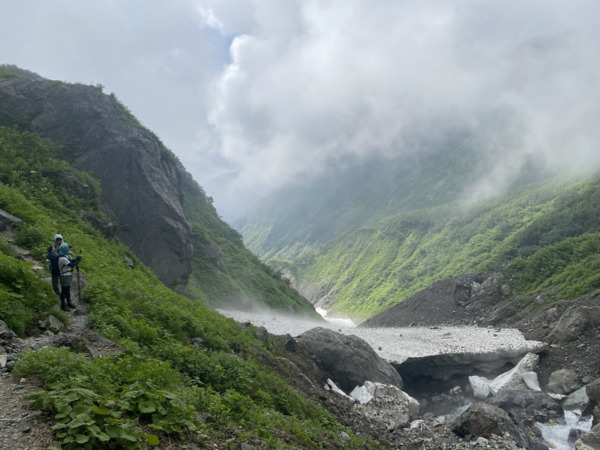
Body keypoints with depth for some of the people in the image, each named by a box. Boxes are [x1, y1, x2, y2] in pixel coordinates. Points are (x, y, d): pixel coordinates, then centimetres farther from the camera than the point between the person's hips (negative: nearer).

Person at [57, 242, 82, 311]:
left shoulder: (66, 255, 5)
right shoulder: (62, 258, -24)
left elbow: (72, 261, 10)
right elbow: (72, 265, -23)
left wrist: (78, 257, -4)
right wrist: (79, 258, -14)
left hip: (68, 275, 9)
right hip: (64, 276, -9)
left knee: (68, 290, 20)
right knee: (64, 290, 3)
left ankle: (69, 302, 32)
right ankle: (63, 305, 14)